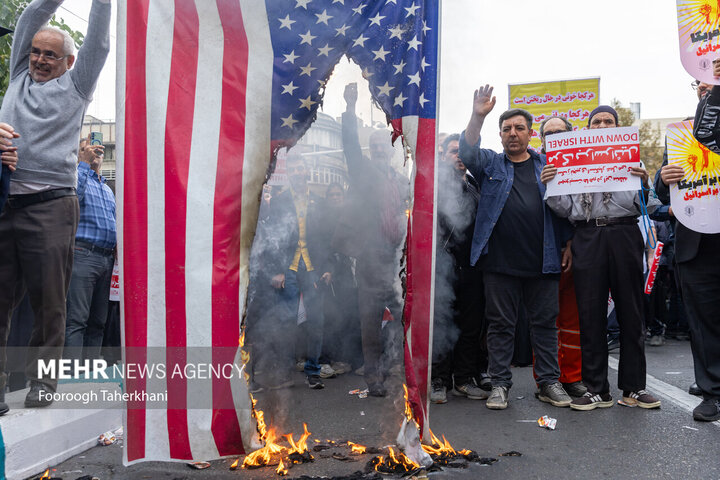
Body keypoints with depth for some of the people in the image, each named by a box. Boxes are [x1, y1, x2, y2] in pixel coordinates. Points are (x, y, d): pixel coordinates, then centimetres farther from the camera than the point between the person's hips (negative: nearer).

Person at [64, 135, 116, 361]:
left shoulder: (108, 189, 28)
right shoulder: (77, 175, 6)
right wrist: (84, 162, -13)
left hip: (107, 258, 7)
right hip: (83, 255, -7)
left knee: (98, 322, 6)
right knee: (76, 321, -12)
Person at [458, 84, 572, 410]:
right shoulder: (490, 164, 11)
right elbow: (468, 153, -9)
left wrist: (567, 246, -1)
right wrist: (477, 117, -20)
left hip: (542, 261, 1)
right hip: (500, 262, -1)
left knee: (546, 322, 8)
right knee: (500, 324, 5)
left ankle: (549, 383, 20)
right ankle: (499, 384, 15)